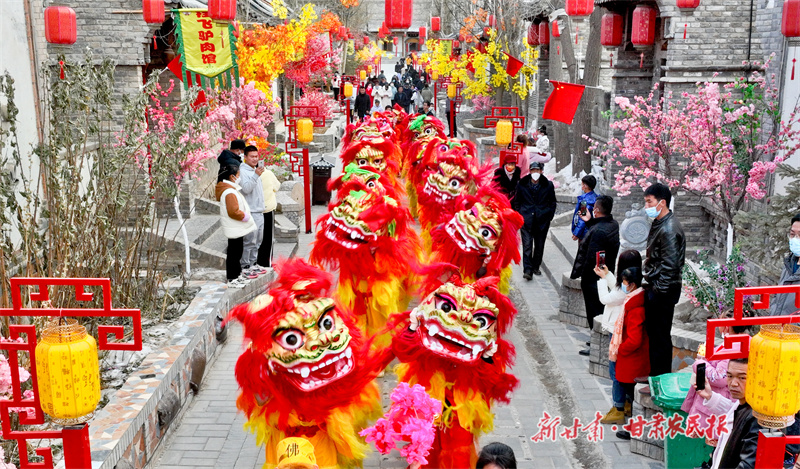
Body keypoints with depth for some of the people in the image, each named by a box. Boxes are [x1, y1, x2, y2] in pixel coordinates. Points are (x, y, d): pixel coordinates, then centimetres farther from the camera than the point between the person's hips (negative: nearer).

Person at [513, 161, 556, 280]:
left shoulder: (548, 185, 2)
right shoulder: (522, 184, 2)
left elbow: (552, 203, 12)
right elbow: (517, 202, 12)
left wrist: (549, 217, 5)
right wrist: (519, 216, 5)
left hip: (542, 221, 1)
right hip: (526, 220, -1)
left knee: (539, 246, 9)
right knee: (527, 245, -9)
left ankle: (536, 267, 24)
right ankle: (527, 270, -11)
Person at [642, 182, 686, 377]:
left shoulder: (669, 229, -21)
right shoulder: (658, 224, 11)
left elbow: (669, 265, -23)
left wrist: (659, 290, -19)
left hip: (663, 291, -10)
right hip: (656, 287, 10)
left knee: (660, 335, 0)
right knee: (654, 332, 18)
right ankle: (655, 374, 30)